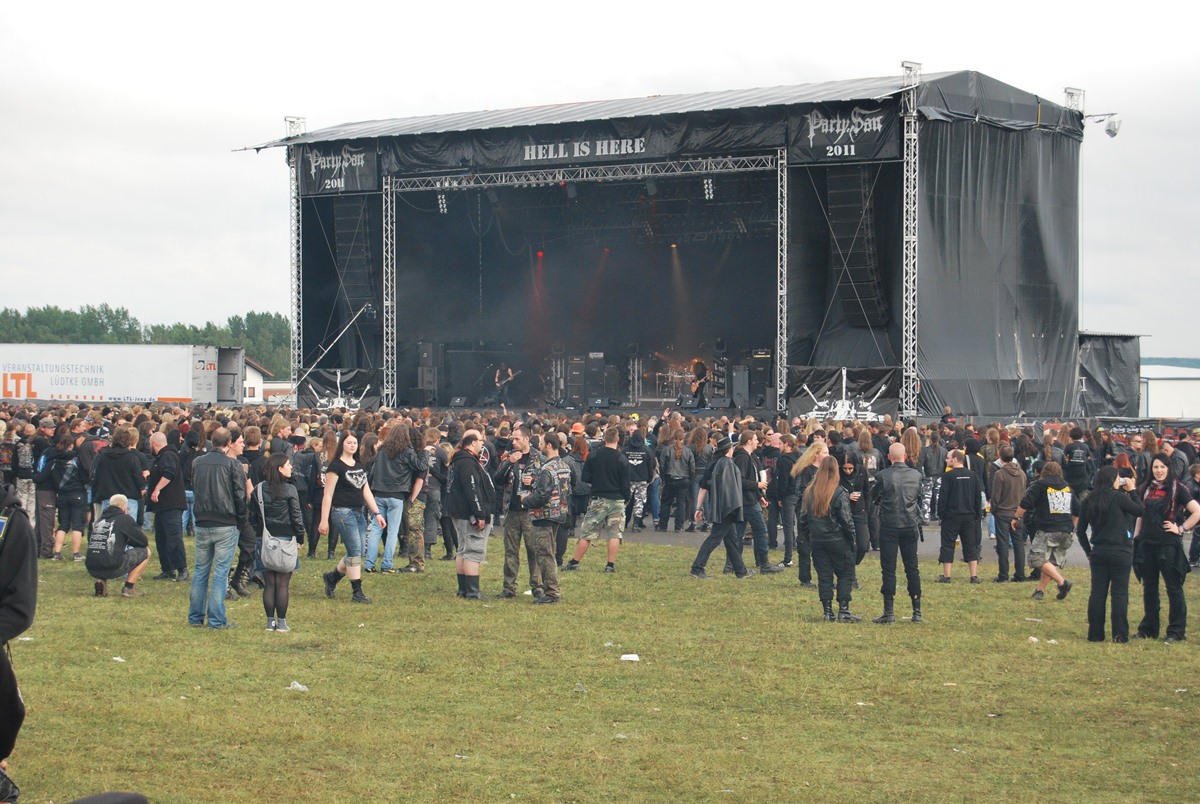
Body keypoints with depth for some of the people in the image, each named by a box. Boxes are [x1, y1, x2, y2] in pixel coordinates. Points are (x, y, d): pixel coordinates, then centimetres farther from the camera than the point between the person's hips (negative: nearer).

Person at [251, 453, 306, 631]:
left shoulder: (258, 489, 2)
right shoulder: (289, 490, -10)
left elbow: (252, 516, 5)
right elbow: (296, 516, -8)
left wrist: (259, 534, 14)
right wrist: (300, 537, 2)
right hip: (285, 539, -4)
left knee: (269, 583, 9)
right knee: (282, 584, 2)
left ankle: (270, 621, 11)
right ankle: (281, 622, 4)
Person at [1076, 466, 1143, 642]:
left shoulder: (1088, 501, 5)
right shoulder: (1118, 497, -12)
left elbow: (1080, 530, 9)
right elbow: (1140, 511, -3)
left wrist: (1088, 552, 18)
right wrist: (1132, 491, 6)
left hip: (1098, 553, 5)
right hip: (1120, 553, -5)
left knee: (1097, 593, 7)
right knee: (1120, 593, 1)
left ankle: (1095, 634, 9)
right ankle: (1119, 635, 0)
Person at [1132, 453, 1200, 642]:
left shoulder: (1177, 489, -5)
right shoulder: (1145, 489, 10)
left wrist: (1181, 528, -10)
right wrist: (1135, 538, 10)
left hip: (1169, 544, -5)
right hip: (1146, 543, 5)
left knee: (1173, 588, 0)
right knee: (1149, 588, 11)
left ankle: (1177, 631, 4)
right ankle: (1148, 629, 19)